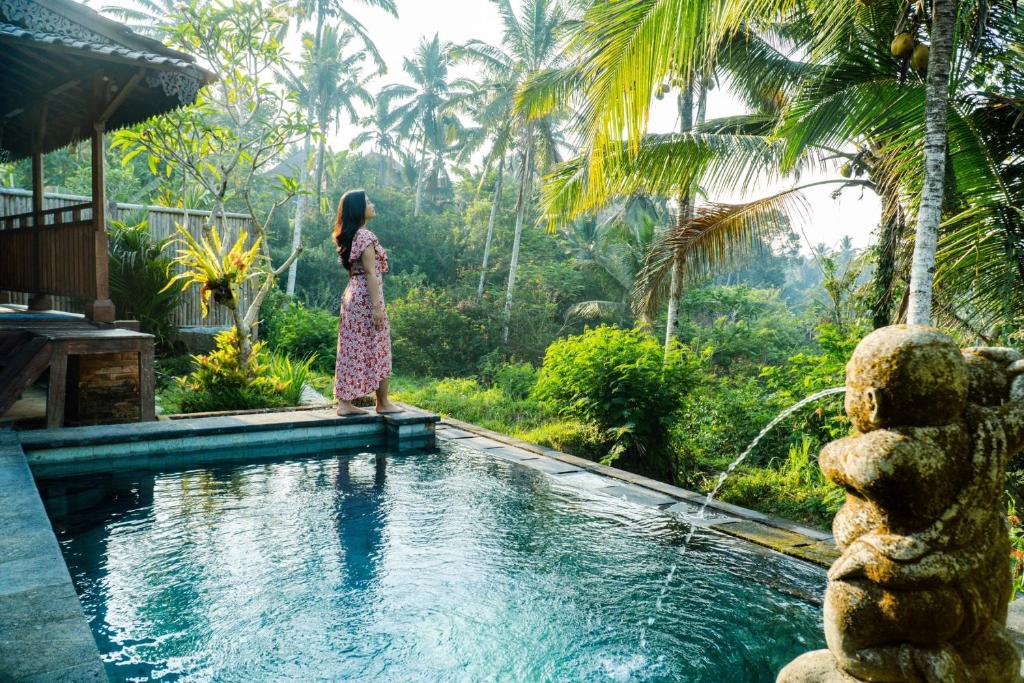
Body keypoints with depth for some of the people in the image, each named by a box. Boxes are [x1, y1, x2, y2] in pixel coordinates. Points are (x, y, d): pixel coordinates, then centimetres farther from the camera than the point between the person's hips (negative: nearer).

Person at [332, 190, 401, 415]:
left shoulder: (348, 236, 14)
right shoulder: (365, 236, -14)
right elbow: (370, 273, -18)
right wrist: (377, 306, -19)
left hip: (352, 295, 9)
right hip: (366, 296, -9)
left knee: (352, 349, 8)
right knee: (376, 348, 1)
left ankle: (345, 402, 9)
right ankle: (383, 403, 10)